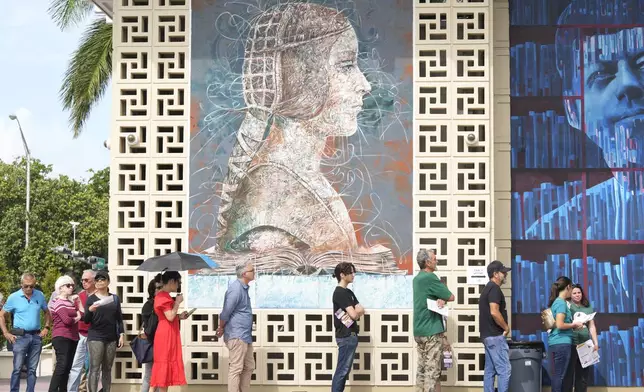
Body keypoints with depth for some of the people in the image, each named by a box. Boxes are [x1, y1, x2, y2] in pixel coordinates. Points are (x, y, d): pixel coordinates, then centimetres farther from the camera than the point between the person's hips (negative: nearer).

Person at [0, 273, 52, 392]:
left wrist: (47, 327, 6)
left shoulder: (40, 295, 6)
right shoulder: (14, 297, -3)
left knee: (32, 369, 6)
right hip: (20, 336, -3)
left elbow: (47, 312, 19)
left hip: (36, 337, 3)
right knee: (17, 368, -4)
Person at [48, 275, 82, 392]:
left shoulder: (72, 302, 20)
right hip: (62, 338, -8)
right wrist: (76, 318, 1)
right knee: (62, 365, -18)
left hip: (73, 338, 8)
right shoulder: (58, 302, -5)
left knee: (68, 367, 7)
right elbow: (66, 320, -17)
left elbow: (81, 315, 11)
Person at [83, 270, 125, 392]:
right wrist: (90, 310, -22)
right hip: (95, 337, -3)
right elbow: (86, 320, -3)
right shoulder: (91, 299, 1)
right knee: (95, 369, -9)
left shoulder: (114, 298, 10)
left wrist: (121, 334, 3)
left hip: (111, 338, 3)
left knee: (107, 369, 7)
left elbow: (119, 318, 12)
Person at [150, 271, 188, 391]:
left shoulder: (164, 295, 17)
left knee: (168, 365, 10)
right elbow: (170, 317, -22)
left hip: (169, 335, 10)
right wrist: (178, 302, -12)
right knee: (165, 363, -7)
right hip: (165, 335, -10)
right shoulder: (163, 296, -15)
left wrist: (179, 316, 11)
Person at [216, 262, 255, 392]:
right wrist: (221, 328, -1)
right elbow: (225, 313, -17)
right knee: (236, 369, -5)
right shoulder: (236, 289, -18)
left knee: (249, 367, 14)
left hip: (245, 335, 10)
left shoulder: (244, 288, 13)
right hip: (237, 335, -10)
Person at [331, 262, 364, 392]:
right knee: (342, 369, -7)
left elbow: (361, 310, 8)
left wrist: (356, 311, -11)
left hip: (350, 335, 9)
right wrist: (357, 311, 0)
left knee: (344, 369, 11)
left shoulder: (348, 292, 15)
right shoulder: (340, 293, -15)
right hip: (346, 336, -9)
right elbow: (354, 314, -20)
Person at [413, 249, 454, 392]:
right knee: (432, 370, -6)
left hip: (419, 331, 9)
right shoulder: (430, 277, -15)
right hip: (432, 331, -9)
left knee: (422, 369, 10)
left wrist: (440, 299, -5)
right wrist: (443, 299, 8)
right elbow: (451, 297, -10)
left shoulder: (417, 278, 13)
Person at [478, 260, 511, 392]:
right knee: (504, 370, -9)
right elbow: (494, 312, -25)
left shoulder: (488, 288, 17)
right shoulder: (494, 288, -14)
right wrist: (506, 327, -12)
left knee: (490, 370, 9)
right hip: (495, 336, -10)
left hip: (488, 335, 10)